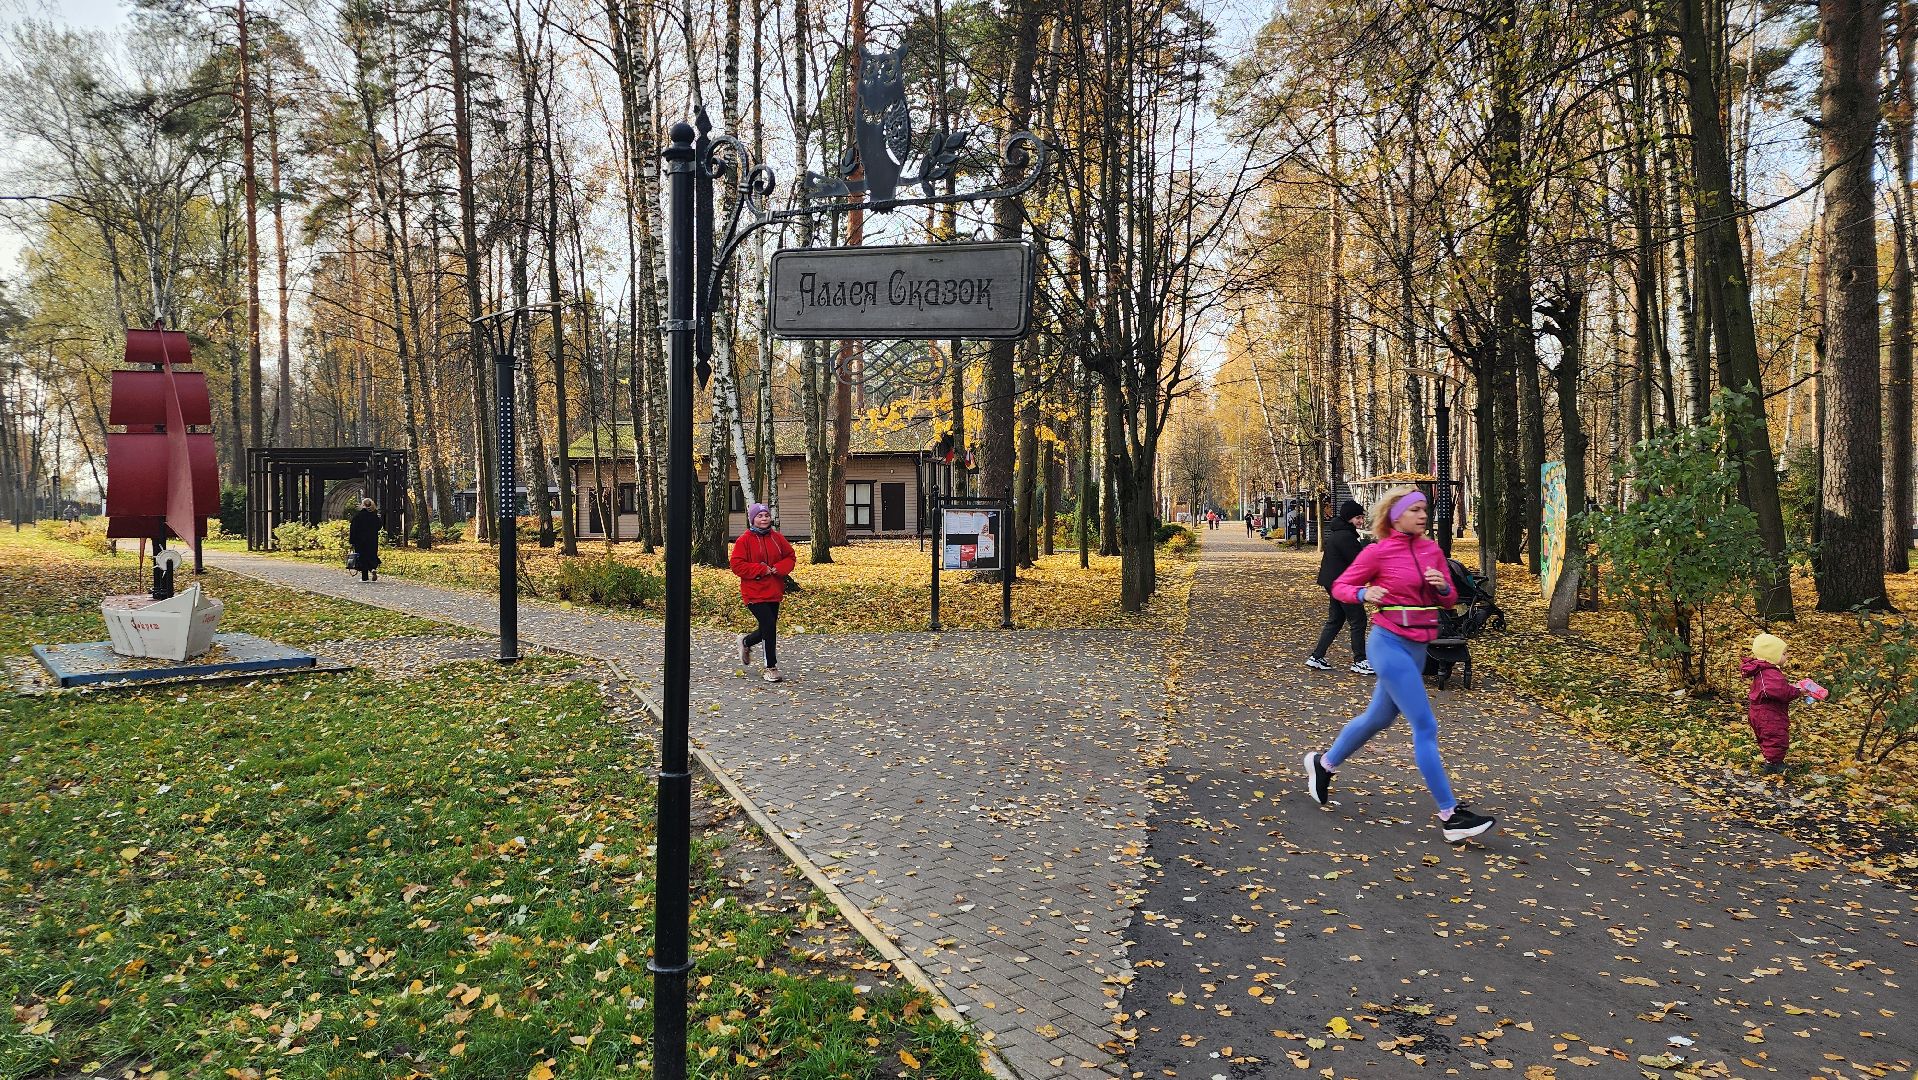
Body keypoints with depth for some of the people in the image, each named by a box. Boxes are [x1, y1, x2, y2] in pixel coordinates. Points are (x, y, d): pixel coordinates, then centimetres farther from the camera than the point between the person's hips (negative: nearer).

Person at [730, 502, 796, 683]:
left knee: (767, 630, 10)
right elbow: (737, 565, -11)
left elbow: (791, 556, 12)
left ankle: (746, 642, 43)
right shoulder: (744, 540, -8)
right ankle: (771, 668, -2)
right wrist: (761, 570, -17)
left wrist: (779, 568, -9)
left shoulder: (776, 537, 7)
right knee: (769, 626, -14)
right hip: (754, 592, -6)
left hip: (774, 592, 6)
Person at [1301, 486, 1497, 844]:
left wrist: (1442, 586, -10)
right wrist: (1363, 594, -23)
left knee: (1378, 718, 20)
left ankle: (1323, 764, 40)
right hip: (1390, 643, -7)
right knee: (1425, 727, -9)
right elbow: (1340, 586, -2)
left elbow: (1449, 599, 13)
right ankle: (1450, 816, -4)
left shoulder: (1432, 549, 7)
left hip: (1417, 647, 7)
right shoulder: (1378, 552, -10)